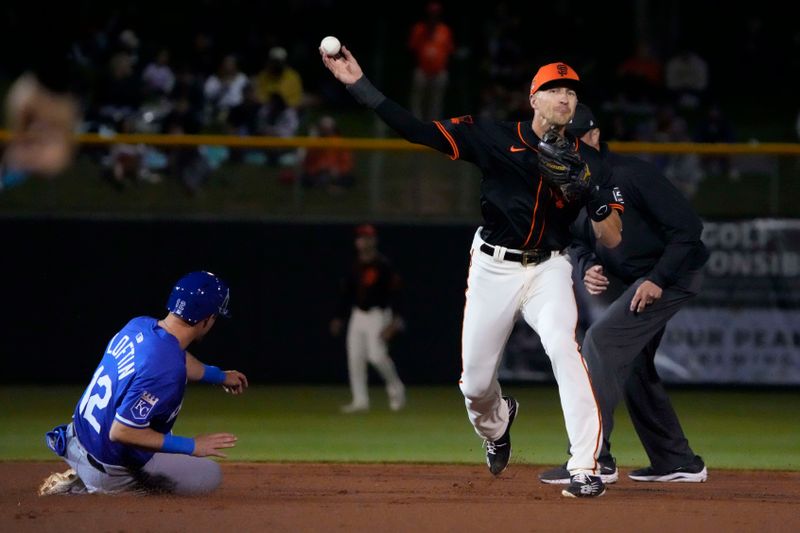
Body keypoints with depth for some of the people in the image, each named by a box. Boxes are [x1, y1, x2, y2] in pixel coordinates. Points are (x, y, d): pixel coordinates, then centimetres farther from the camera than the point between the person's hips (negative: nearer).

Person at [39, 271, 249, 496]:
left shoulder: (138, 325, -4)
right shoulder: (165, 370, -32)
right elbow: (121, 432, -31)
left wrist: (219, 376, 37)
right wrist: (191, 446, -25)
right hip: (108, 473, -9)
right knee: (210, 475, 5)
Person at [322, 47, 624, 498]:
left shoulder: (586, 161, -2)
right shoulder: (496, 138, -5)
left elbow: (613, 240, -6)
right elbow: (419, 130, -11)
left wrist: (598, 202, -28)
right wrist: (358, 85, -19)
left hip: (547, 269, -1)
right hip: (493, 269, 1)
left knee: (563, 346, -29)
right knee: (475, 384, 7)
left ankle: (586, 469, -29)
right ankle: (497, 423, 47)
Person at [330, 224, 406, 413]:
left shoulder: (383, 266, -9)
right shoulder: (355, 267, 11)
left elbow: (394, 294, -13)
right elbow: (346, 294, 17)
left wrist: (394, 322, -21)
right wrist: (339, 318, 12)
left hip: (378, 315, -7)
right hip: (358, 316, 7)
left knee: (377, 355, -17)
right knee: (355, 357, 1)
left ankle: (396, 388, 7)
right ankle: (360, 400, 5)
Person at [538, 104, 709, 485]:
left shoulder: (632, 175, -21)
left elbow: (687, 227, -21)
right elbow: (580, 242, 17)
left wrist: (658, 280, -23)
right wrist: (587, 268, -6)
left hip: (673, 273, -10)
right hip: (630, 281, 10)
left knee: (601, 341, -20)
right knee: (632, 366, 15)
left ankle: (594, 460, -22)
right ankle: (676, 462, 28)